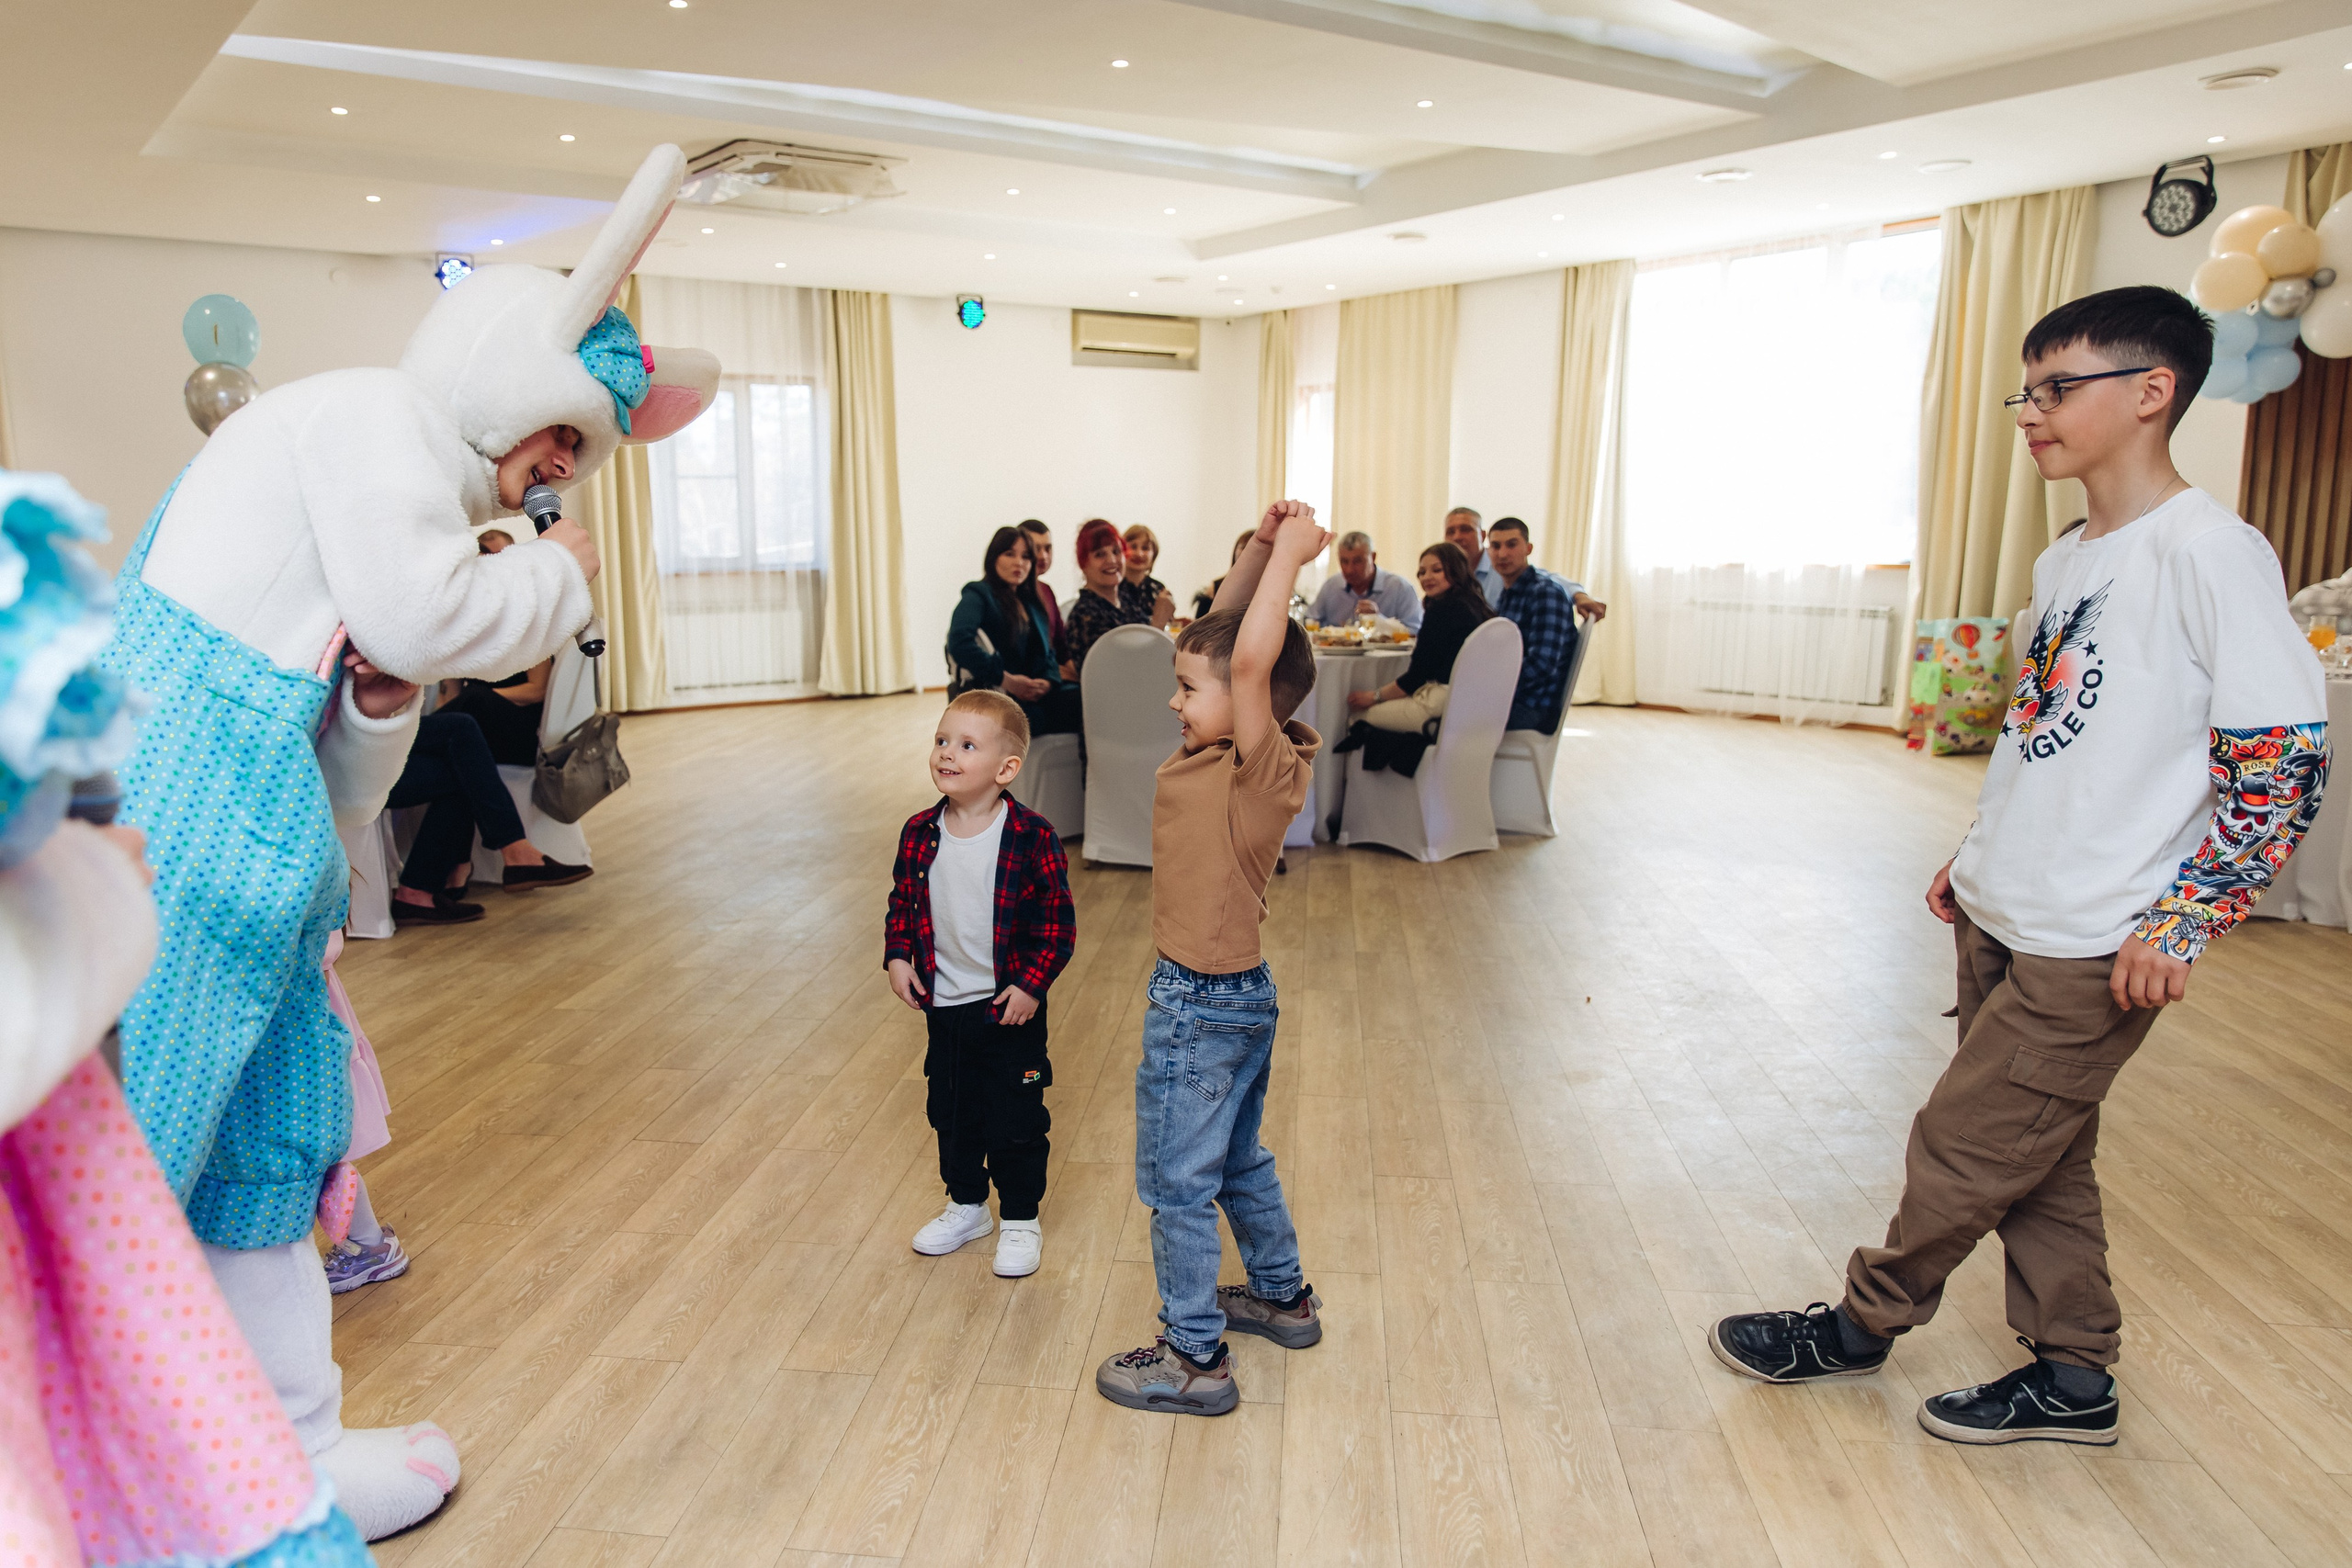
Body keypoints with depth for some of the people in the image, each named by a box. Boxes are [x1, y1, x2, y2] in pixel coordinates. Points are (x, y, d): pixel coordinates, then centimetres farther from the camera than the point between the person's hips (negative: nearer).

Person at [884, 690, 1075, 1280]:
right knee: (950, 1112, 19)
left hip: (1010, 1008, -5)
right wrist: (898, 956, -4)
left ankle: (1021, 1220, 26)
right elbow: (902, 904, 10)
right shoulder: (919, 834, -3)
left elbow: (1058, 921, -12)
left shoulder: (1032, 838, -17)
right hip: (943, 1004, 5)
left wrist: (1032, 984, -17)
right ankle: (966, 1206, 39)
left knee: (1015, 1119, 7)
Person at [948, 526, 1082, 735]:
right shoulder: (978, 595, 1)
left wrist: (1048, 681, -3)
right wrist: (1007, 680, -17)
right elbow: (959, 643, -17)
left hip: (1036, 694, 7)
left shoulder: (1031, 603, 24)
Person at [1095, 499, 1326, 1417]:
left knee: (1178, 1183, 5)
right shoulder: (1228, 759, 1)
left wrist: (1292, 553, -26)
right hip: (1239, 995, 9)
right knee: (1238, 1162, 25)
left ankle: (1195, 1359, 19)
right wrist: (1264, 546, -5)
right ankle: (1283, 1298, 43)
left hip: (1199, 1006, -9)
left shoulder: (1258, 770, -22)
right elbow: (1224, 632, 5)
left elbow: (1251, 657, -35)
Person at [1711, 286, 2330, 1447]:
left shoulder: (2210, 553, -16)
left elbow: (2285, 761, -17)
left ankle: (1865, 1322, 24)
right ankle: (2073, 1377, 32)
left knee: (1963, 1148, 4)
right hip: (2002, 919, 8)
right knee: (2040, 1155, 16)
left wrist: (2180, 925, -18)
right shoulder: (2063, 562, 10)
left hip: (2091, 950, -8)